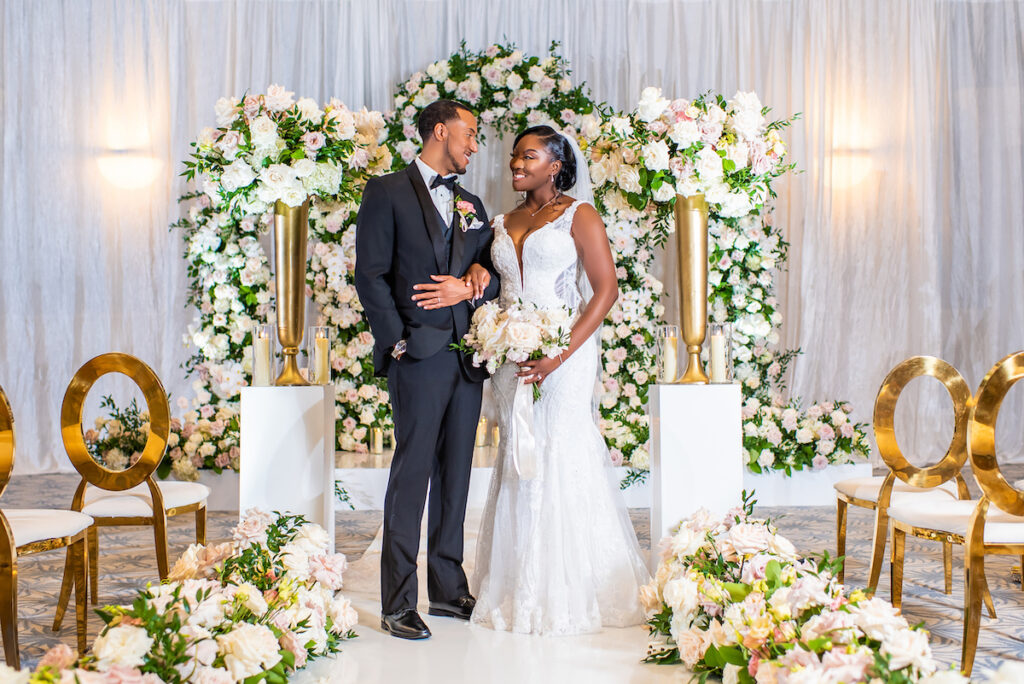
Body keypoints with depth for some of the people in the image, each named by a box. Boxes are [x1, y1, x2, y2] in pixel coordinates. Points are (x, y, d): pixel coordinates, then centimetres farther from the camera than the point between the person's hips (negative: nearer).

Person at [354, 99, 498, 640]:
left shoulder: (471, 204, 18)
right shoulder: (388, 192, 0)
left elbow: (495, 272, 15)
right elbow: (370, 275, -6)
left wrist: (472, 284, -7)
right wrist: (397, 343, -12)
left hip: (467, 356, 6)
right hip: (419, 356, -6)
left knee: (455, 476, 10)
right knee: (411, 477, -5)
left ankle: (448, 589, 20)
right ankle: (398, 605, 2)